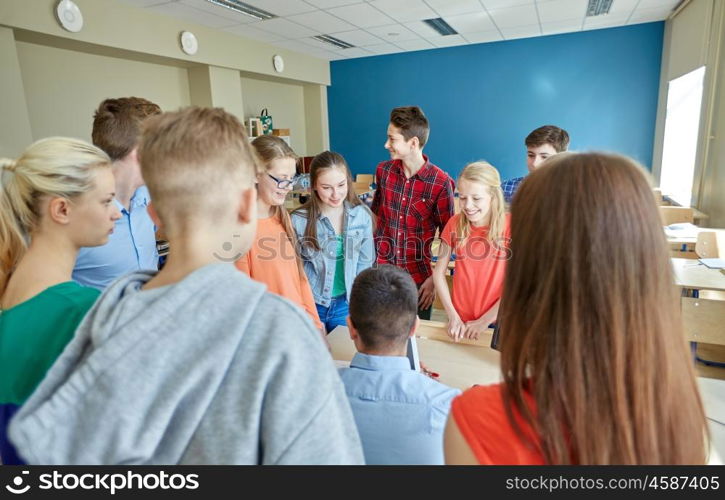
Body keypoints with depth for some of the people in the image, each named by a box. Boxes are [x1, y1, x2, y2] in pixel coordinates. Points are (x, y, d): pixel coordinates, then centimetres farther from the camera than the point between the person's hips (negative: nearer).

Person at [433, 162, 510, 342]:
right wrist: (453, 316, -9)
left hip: (498, 322, -2)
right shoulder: (455, 224, -6)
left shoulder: (512, 226, -13)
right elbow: (439, 271, -2)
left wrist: (485, 320, -12)